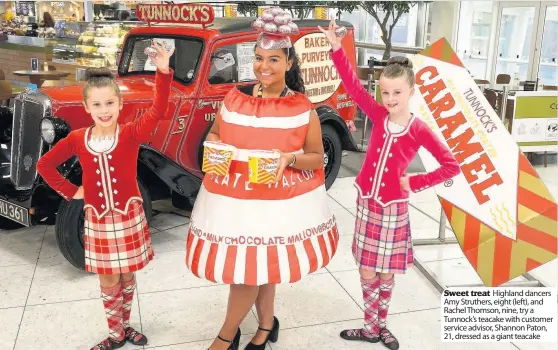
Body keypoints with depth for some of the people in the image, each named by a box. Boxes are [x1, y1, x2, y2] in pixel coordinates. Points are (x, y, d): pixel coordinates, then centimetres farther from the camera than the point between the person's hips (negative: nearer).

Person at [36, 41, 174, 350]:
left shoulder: (131, 133, -13)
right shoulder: (77, 139, -5)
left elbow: (158, 110, -30)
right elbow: (44, 165, 8)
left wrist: (163, 72, -43)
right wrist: (69, 191, 0)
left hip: (129, 217, -1)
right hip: (97, 220, 1)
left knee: (126, 278, 15)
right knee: (108, 282, 12)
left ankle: (124, 325, 37)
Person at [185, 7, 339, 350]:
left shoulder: (302, 108, -6)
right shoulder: (234, 98, 2)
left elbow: (317, 158, -1)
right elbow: (214, 134, 16)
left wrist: (289, 158, -20)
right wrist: (214, 150, -7)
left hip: (279, 201, -3)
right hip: (233, 197, 3)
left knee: (249, 266, 2)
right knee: (259, 265, 13)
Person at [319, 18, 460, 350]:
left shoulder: (419, 130, -12)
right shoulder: (379, 115, -3)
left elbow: (452, 165, -9)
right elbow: (353, 85, -10)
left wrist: (415, 183, -10)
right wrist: (337, 47, -19)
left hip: (393, 208, -3)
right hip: (366, 203, 3)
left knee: (386, 274, 12)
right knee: (367, 273, 10)